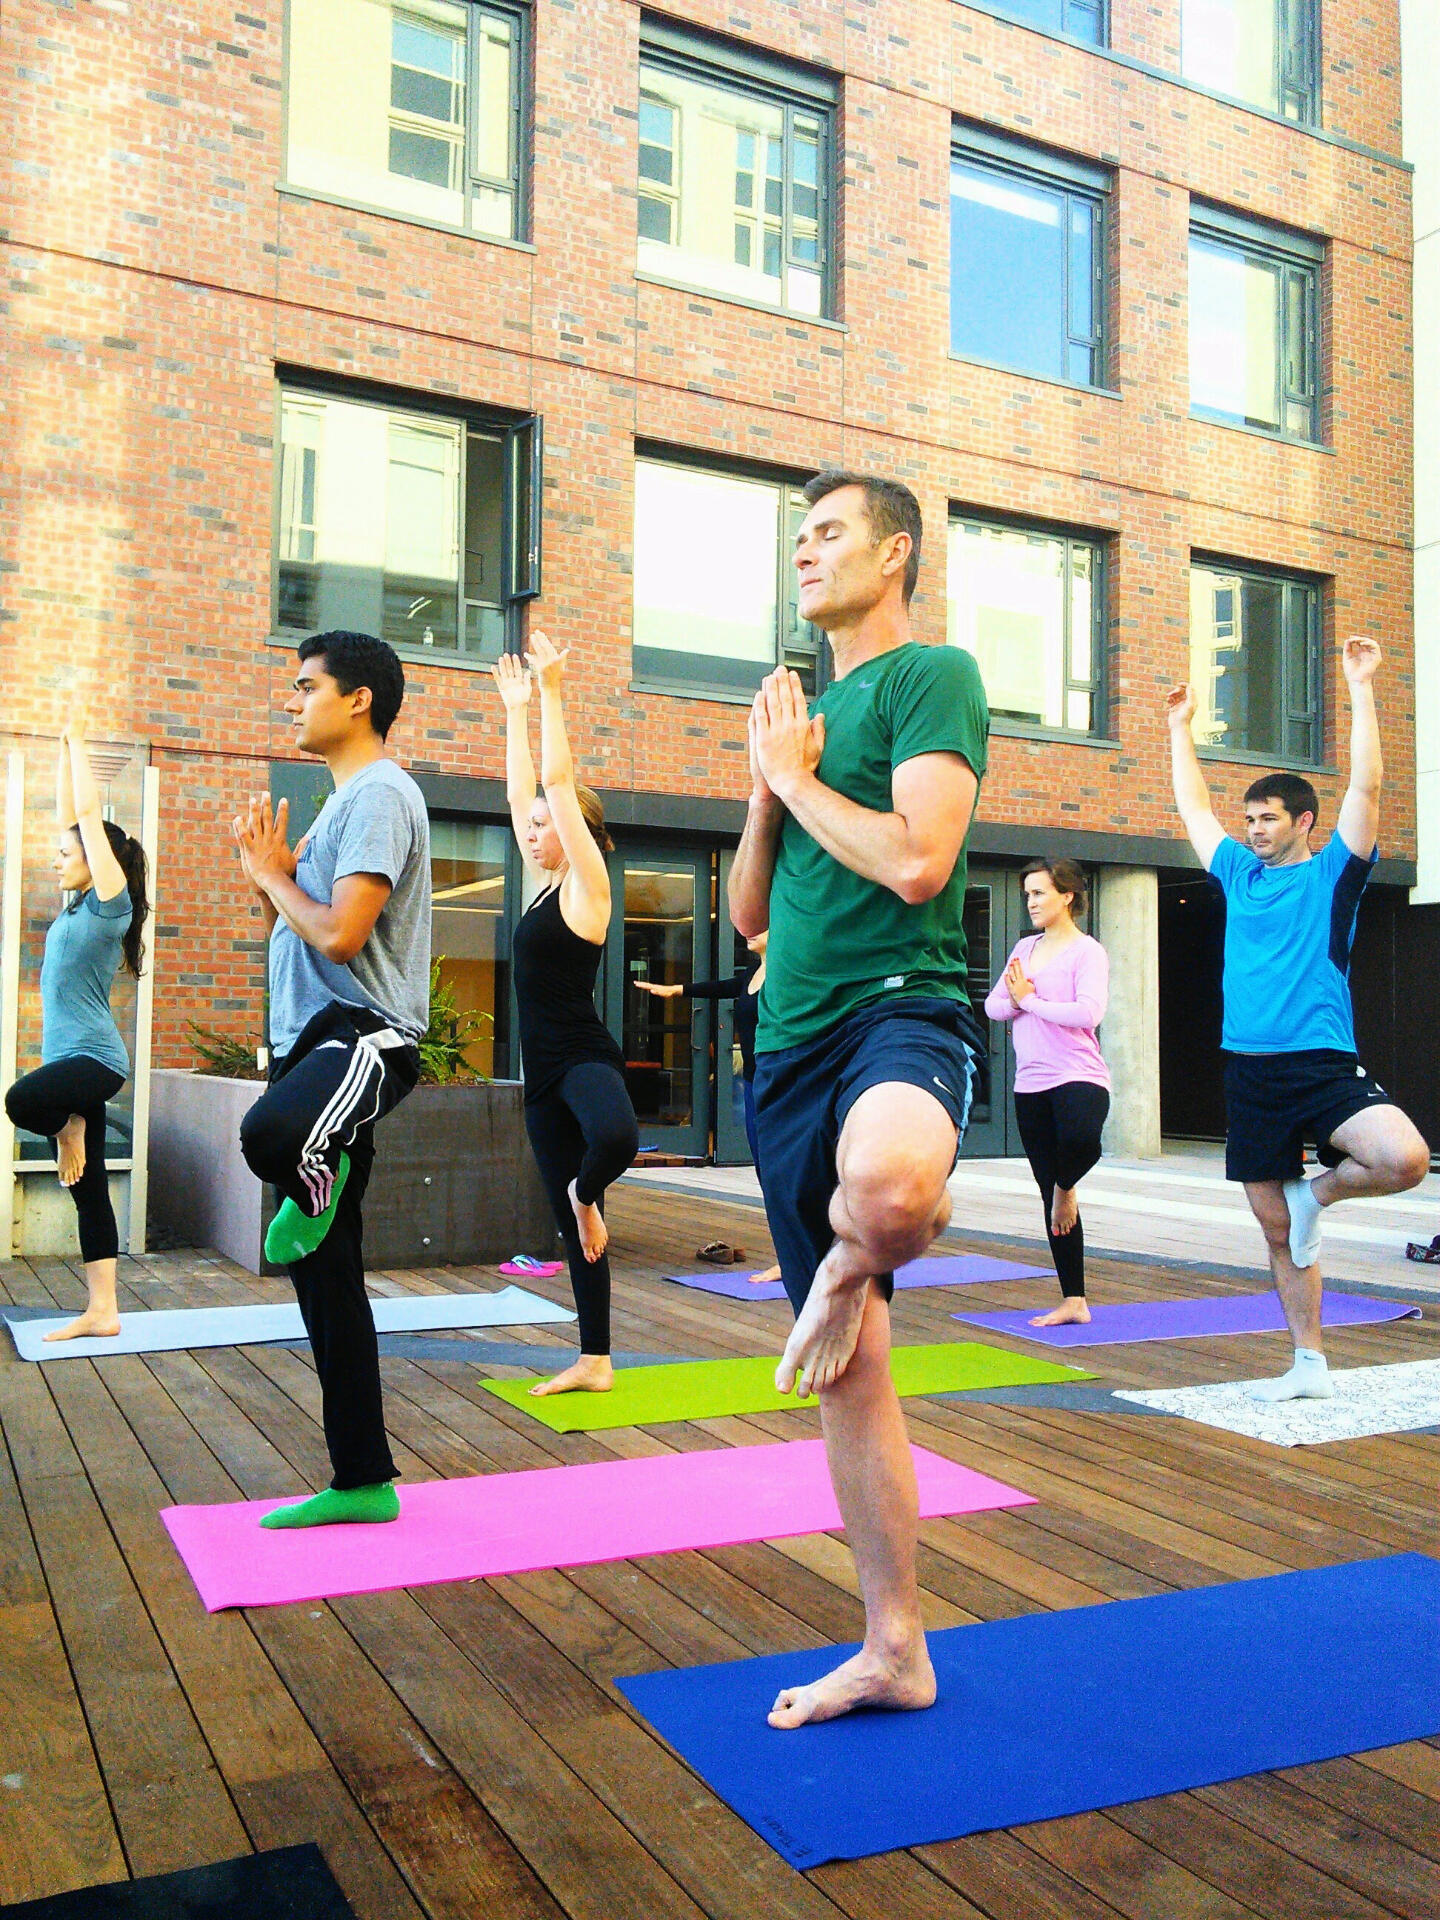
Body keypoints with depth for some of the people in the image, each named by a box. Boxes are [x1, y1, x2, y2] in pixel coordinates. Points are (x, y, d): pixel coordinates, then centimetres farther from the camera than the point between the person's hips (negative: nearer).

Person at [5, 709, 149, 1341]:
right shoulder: (78, 908, 15)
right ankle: (101, 1313, 8)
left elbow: (89, 812, -7)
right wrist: (64, 747, 22)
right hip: (74, 1058, 9)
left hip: (93, 1057, -8)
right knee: (89, 1189, 6)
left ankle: (70, 1129, -2)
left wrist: (78, 739, 1)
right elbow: (69, 815, 20)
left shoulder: (110, 903, -6)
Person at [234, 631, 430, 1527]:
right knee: (326, 1279, 8)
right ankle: (363, 1481, 16)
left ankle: (317, 1184, -6)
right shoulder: (345, 799, 23)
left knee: (271, 1135, -42)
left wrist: (271, 872, -3)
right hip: (313, 1039, 10)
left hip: (362, 1033, -10)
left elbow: (340, 935, -20)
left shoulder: (380, 793, -8)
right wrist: (270, 872, 7)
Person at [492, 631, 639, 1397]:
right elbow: (520, 790, 18)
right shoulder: (545, 887, 13)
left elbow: (558, 782, -12)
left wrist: (550, 690, -9)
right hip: (542, 1070, 8)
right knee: (570, 1220, 9)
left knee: (615, 1137, -41)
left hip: (584, 1058, -8)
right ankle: (594, 1362, 17)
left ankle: (588, 1196, -6)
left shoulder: (586, 886, -6)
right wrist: (515, 708, 23)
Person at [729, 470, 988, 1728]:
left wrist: (796, 774, -4)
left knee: (886, 1185, -45)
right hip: (792, 1047, 8)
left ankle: (851, 1260, -7)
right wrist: (764, 789, 5)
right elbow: (749, 913, 19)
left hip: (901, 1010, -7)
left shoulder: (934, 677, -1)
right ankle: (895, 1653, 24)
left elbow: (918, 861, -17)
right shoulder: (805, 710, 21)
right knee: (848, 1374, 10)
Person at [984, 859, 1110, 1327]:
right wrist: (1015, 1001, -9)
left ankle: (1066, 1188, -5)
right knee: (1051, 1199, 8)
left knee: (1081, 1139, -41)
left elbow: (1089, 1012, -19)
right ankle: (1073, 1302, 16)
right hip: (1030, 1082, 6)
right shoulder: (1024, 948, 15)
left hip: (1078, 1076, -6)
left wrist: (1031, 1000, -10)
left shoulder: (1087, 951, -4)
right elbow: (992, 1005, 12)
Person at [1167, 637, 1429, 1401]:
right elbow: (1194, 807, 25)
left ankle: (1317, 1193, 1)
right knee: (1275, 1229, 8)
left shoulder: (1330, 875, 2)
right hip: (1250, 1072, 4)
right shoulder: (1240, 876, 14)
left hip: (1323, 1065, -4)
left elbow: (1365, 787, -8)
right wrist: (1180, 728, 28)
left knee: (1405, 1158, -30)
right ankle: (1310, 1364, 21)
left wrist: (1361, 688, -10)